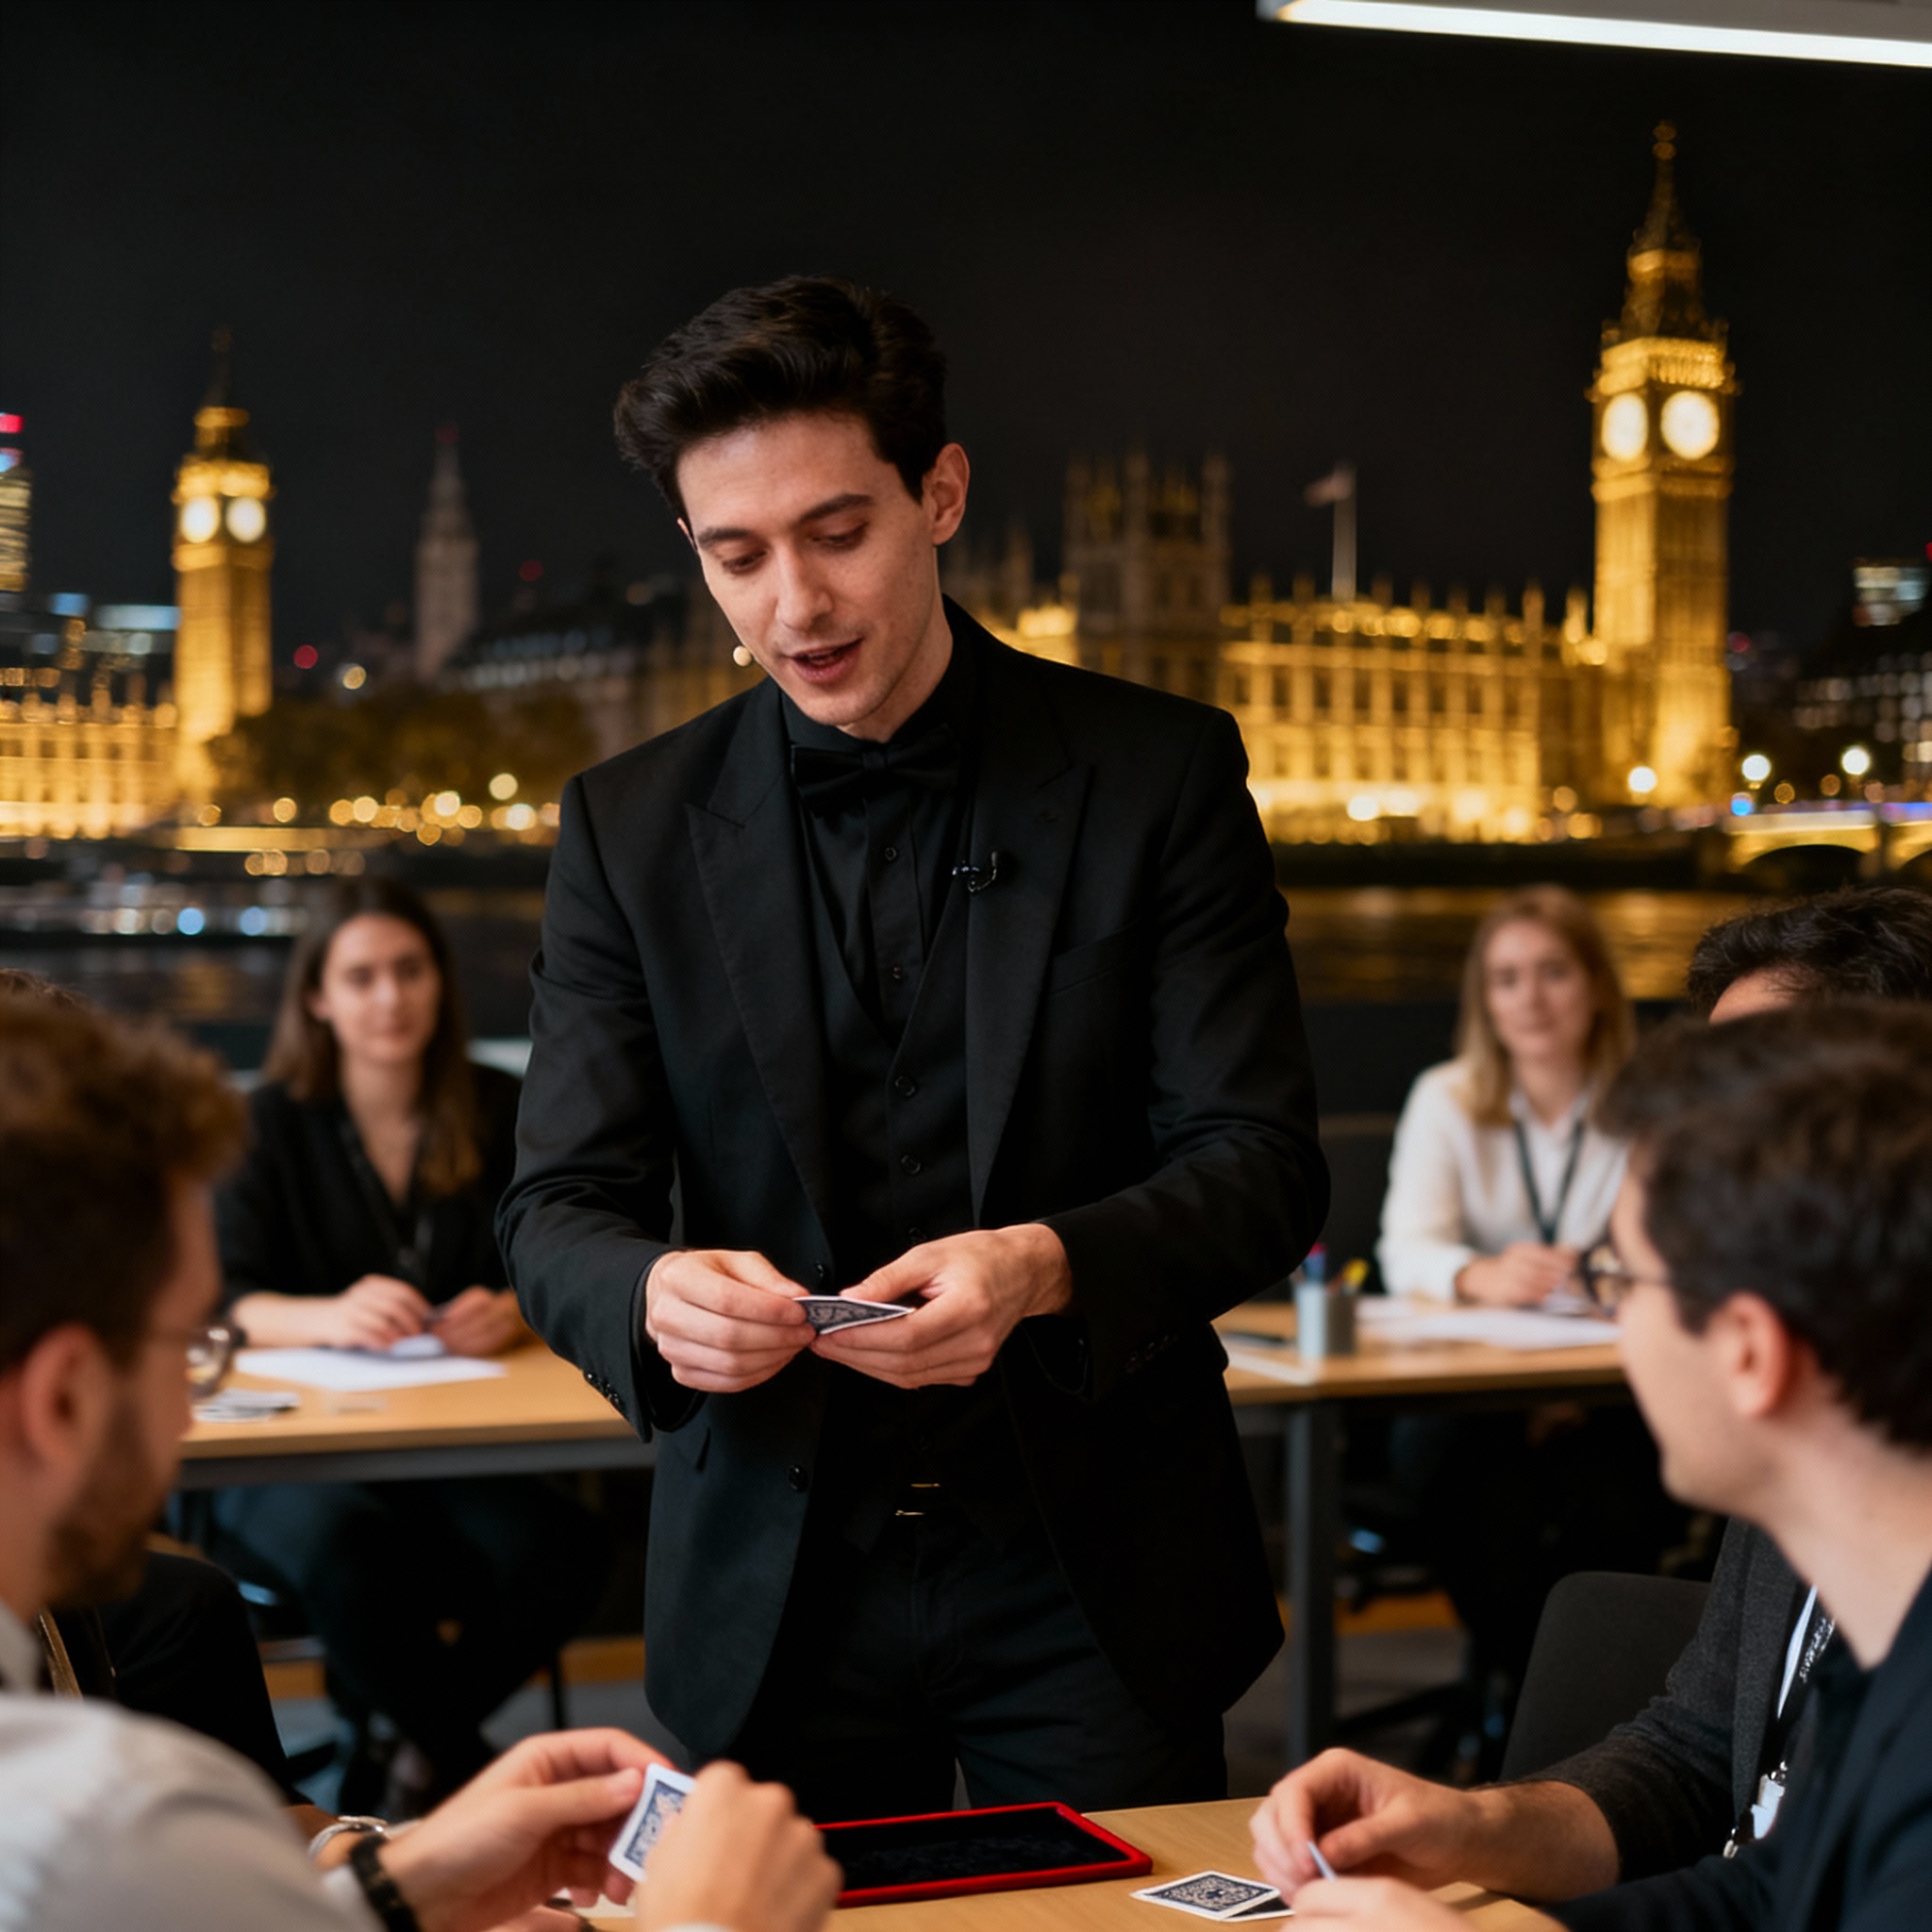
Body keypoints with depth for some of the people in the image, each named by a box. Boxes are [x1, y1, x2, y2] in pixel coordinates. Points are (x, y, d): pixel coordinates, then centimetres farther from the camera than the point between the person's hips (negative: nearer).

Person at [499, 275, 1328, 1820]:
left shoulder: (1163, 776, -3)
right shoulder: (629, 827, 2)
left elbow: (1263, 1166, -7)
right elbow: (558, 1209, -1)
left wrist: (1042, 1268, -27)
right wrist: (656, 1294, -25)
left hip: (1091, 1577, -1)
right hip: (775, 1588, 1)